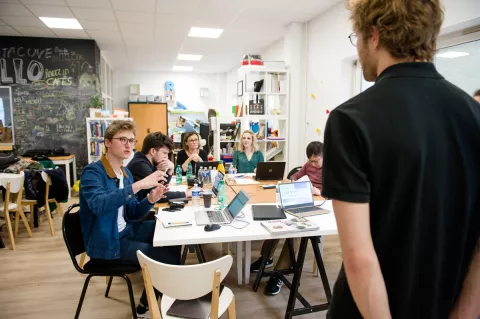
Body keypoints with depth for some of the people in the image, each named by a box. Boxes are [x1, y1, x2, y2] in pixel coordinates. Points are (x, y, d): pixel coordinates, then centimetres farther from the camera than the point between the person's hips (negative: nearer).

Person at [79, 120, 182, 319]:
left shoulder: (125, 173, 7)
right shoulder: (92, 172, -18)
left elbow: (131, 214, 9)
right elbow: (99, 205, -38)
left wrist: (150, 200, -11)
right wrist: (139, 185, -43)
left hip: (126, 232, 9)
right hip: (106, 244, -9)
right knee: (166, 258, -13)